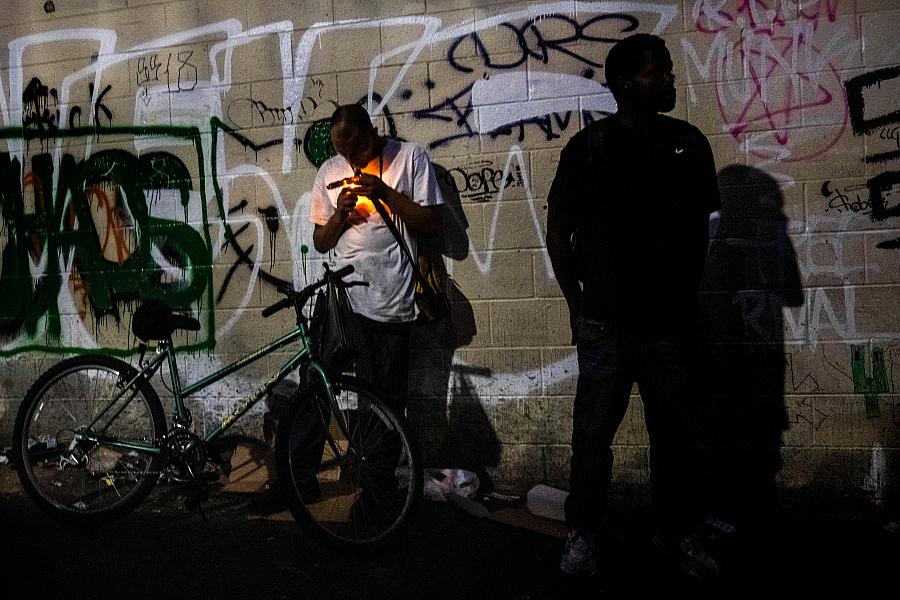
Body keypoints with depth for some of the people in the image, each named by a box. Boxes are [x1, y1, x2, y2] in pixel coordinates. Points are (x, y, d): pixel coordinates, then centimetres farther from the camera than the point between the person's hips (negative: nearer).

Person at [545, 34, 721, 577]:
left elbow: (701, 225, 13)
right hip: (606, 323, -2)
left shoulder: (689, 142, 6)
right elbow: (559, 231, 3)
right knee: (593, 433, 4)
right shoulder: (590, 145, -2)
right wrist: (578, 303, 1)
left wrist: (688, 297, 11)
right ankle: (583, 534, 18)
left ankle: (677, 532, 26)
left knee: (672, 433, 11)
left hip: (672, 322, 2)